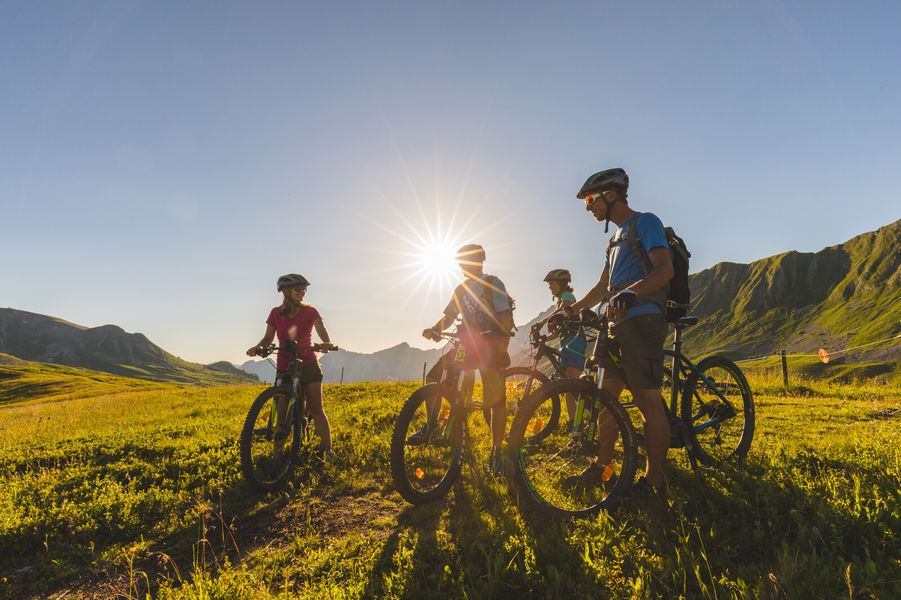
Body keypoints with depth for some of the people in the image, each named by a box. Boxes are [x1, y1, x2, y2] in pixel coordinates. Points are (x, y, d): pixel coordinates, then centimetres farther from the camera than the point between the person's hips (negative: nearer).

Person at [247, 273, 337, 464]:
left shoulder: (309, 312, -3)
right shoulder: (276, 313, 4)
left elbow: (321, 329, -19)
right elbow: (268, 337, 7)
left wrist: (327, 343, -41)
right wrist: (257, 347, -15)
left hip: (308, 365, -1)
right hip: (284, 367, 2)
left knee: (316, 410, -6)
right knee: (281, 414, -3)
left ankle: (327, 451, 2)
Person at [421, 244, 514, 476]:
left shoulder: (493, 283, -2)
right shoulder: (461, 289, 15)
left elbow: (505, 315, -12)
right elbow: (449, 317, 11)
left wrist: (503, 341, -30)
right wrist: (434, 329, -10)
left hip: (491, 346, -5)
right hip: (466, 346, 5)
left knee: (496, 400, -9)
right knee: (434, 378, -11)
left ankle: (495, 452, 3)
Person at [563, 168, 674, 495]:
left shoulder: (645, 222, -2)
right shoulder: (617, 237, 25)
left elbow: (665, 269, -17)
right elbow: (603, 287, 29)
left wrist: (631, 292, -33)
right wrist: (571, 309, 25)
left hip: (642, 320, -9)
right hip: (619, 324, 9)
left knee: (648, 401, -7)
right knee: (606, 395, 9)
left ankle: (654, 478, 2)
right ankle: (601, 466, 17)